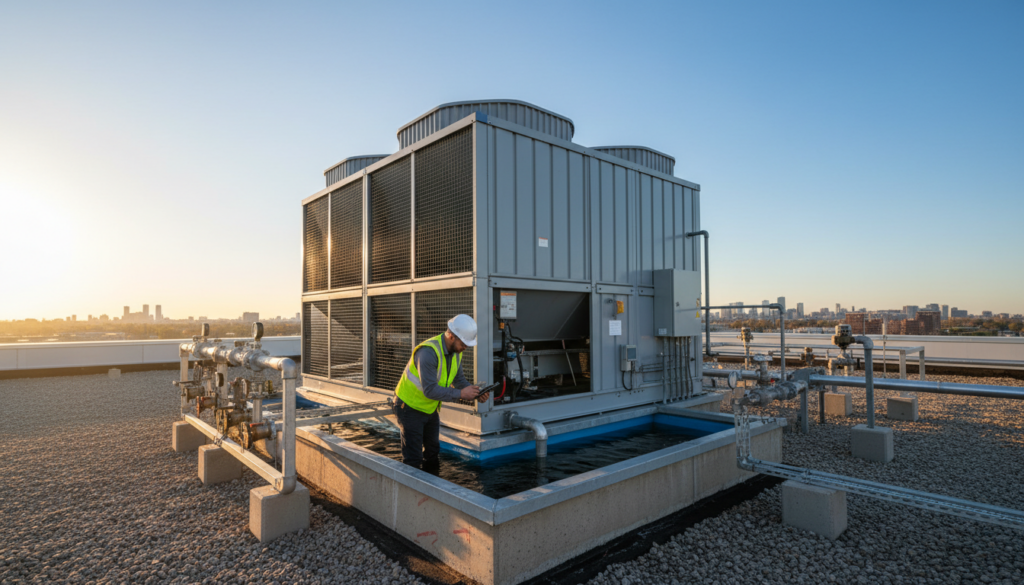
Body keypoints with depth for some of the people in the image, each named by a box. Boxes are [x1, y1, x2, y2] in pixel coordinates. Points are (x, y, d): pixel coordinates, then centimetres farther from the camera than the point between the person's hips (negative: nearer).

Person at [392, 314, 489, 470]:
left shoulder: (456, 352, -6)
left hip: (430, 409, 8)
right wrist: (460, 394, -35)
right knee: (413, 459, -2)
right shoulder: (428, 352, -33)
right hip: (410, 407, -8)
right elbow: (430, 390, -36)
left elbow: (459, 380, 0)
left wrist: (475, 393, -18)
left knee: (432, 452, 20)